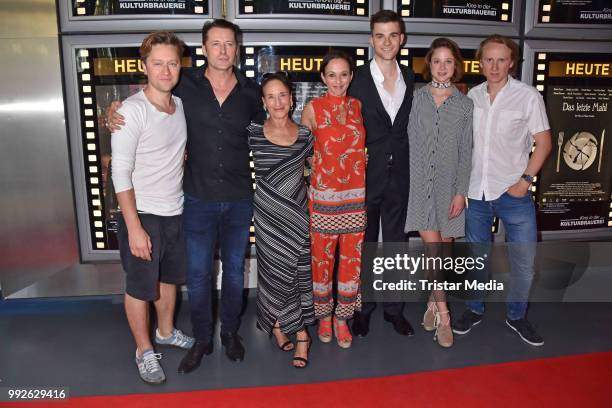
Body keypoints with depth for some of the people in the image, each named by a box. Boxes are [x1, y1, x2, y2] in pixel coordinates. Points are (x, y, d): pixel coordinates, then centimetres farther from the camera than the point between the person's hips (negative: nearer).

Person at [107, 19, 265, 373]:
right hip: (199, 199, -1)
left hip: (239, 199, 2)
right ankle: (202, 339, 28)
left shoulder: (250, 92, 1)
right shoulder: (186, 85, -3)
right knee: (198, 273, 7)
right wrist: (115, 114, -12)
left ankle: (231, 332, 35)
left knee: (235, 268, 15)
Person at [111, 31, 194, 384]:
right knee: (141, 286, 8)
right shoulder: (132, 110, -17)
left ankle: (166, 332, 43)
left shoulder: (181, 104, 3)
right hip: (143, 215, -6)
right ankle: (144, 350, 28)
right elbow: (121, 173, -18)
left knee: (170, 277, 21)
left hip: (176, 211, 7)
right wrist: (134, 227, -20)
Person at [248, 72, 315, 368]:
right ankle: (277, 324, 31)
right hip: (268, 213, -1)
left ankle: (301, 333, 17)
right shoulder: (253, 133, -6)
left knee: (300, 270, 3)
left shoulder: (305, 135, 1)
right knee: (274, 269, 8)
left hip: (298, 211, 2)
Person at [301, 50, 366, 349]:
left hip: (356, 196, 3)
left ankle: (342, 318, 26)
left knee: (352, 259, 7)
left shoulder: (359, 106, 6)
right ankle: (324, 315, 29)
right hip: (324, 196, -3)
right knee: (322, 258, 5)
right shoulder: (313, 108, -3)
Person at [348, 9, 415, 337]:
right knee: (364, 245, 11)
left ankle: (393, 308, 30)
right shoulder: (357, 79, -7)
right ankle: (362, 308, 28)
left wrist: (404, 163, 3)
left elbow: (408, 125, 10)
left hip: (399, 175, 4)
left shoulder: (410, 78, 6)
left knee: (395, 244, 13)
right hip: (366, 175, -3)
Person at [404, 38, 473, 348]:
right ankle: (443, 313, 1)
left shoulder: (465, 104, 6)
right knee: (432, 247, -8)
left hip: (449, 185, 2)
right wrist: (415, 182, -3)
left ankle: (433, 301, 25)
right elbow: (410, 144, 1)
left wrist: (461, 192, -4)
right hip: (420, 183, -1)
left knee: (444, 247, 6)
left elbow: (465, 151, 3)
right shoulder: (416, 98, 3)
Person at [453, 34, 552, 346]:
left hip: (513, 192, -2)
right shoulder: (472, 96, 4)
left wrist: (525, 179, -12)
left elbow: (543, 141, -2)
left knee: (524, 261, 3)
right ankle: (475, 310, 32)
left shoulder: (528, 96, -4)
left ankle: (516, 316, 25)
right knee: (477, 257, 14)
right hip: (475, 192, 2)